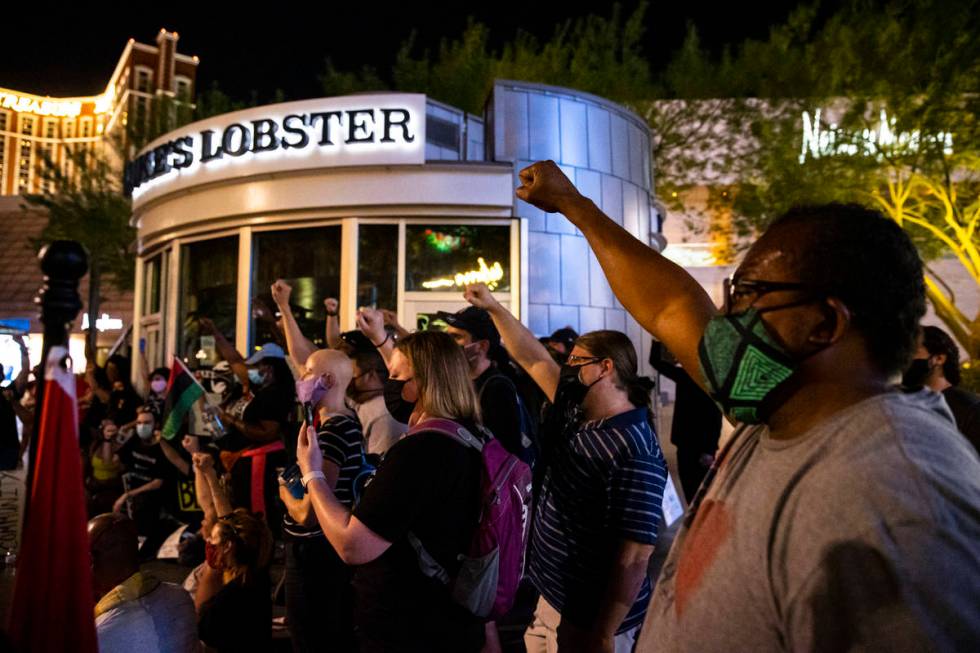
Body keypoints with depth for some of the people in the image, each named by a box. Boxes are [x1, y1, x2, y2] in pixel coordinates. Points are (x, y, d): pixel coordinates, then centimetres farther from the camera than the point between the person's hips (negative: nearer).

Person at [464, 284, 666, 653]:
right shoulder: (577, 414, 1)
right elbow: (534, 359, 9)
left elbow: (634, 556, -26)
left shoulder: (634, 454, -26)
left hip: (588, 620, -8)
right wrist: (493, 307, 7)